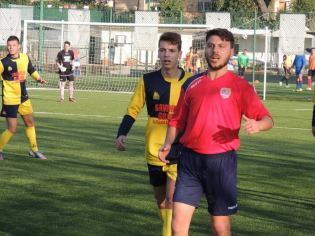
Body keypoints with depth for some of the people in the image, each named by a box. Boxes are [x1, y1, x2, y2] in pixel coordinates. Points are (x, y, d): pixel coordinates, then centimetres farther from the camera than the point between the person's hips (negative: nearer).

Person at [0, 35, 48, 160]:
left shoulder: (25, 58, -1)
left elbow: (32, 70, 16)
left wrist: (39, 78, 0)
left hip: (23, 97, 6)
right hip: (10, 99, -6)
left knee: (30, 123, 16)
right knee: (12, 129, -8)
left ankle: (34, 150, 32)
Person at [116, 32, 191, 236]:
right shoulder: (148, 81, 0)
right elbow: (133, 110, 6)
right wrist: (122, 133, -9)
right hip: (154, 150, 3)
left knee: (172, 199, -17)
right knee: (161, 201, 14)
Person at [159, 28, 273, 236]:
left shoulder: (240, 86, 1)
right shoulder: (192, 84, 11)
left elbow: (267, 120, -2)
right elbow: (177, 120, 19)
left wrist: (256, 125, -24)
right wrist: (168, 143, 1)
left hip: (221, 161, -3)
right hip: (190, 159, 3)